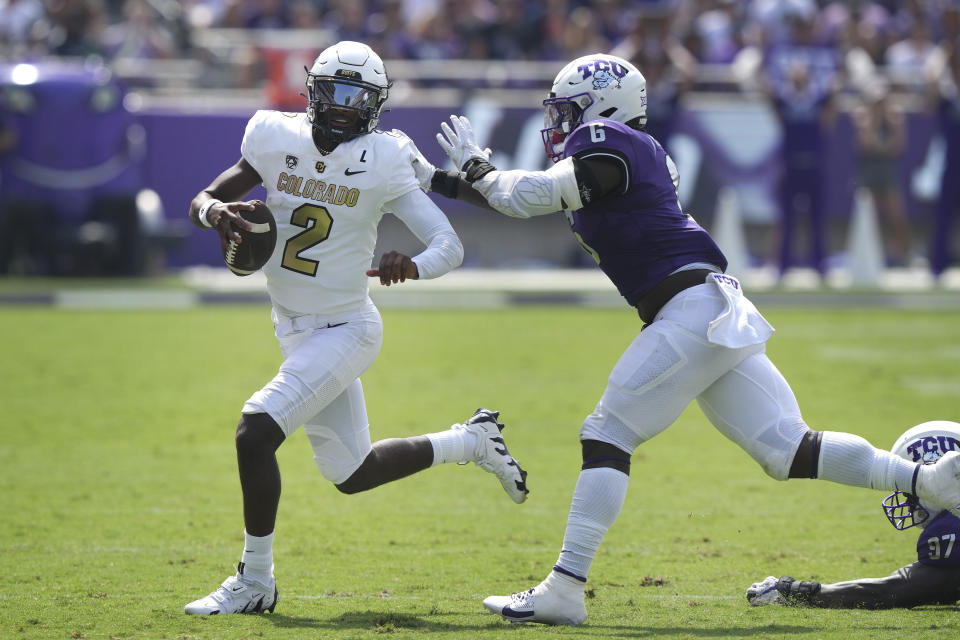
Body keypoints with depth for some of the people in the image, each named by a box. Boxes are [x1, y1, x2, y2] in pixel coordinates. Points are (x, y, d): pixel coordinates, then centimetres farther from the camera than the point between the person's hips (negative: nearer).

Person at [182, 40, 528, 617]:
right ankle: (472, 442, 38)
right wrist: (215, 211, -23)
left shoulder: (383, 162, -15)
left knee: (255, 433, -21)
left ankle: (254, 582, -6)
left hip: (344, 329, -6)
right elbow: (203, 200, 1)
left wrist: (413, 264, -39)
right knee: (353, 474, 17)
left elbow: (450, 246, -17)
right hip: (295, 330, 6)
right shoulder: (277, 138, -5)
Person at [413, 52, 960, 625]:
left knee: (608, 435, -7)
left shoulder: (606, 144, -4)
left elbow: (528, 197, -9)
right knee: (787, 450, 4)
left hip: (693, 304, -10)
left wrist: (476, 166, 10)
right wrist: (434, 180, 29)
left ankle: (565, 589, -10)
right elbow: (528, 198, 28)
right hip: (718, 316, 10)